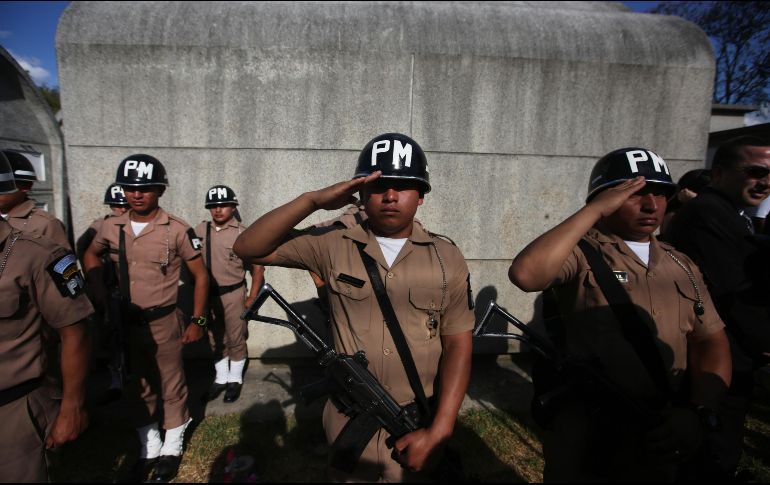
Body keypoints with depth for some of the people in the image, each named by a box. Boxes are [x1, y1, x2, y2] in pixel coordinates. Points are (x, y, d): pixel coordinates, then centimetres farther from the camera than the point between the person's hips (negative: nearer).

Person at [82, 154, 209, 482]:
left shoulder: (177, 230, -14)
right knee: (138, 388, 17)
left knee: (171, 386, 9)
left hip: (164, 321, -4)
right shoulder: (111, 228, -1)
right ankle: (148, 449, 36)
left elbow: (200, 276, -7)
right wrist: (99, 292, 8)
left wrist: (197, 321, -7)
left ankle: (171, 448, 31)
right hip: (126, 322, 4)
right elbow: (91, 255, 20)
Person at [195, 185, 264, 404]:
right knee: (216, 340, 16)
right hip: (208, 294, 3)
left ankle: (235, 379, 27)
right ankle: (221, 378, 33)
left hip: (233, 294, -3)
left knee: (236, 339, 8)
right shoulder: (201, 230, -1)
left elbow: (258, 268, -6)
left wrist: (252, 298, -8)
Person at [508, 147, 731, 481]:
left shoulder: (682, 267, 7)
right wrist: (594, 211, -25)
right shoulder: (580, 253, -13)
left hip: (660, 441, 6)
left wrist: (698, 410, -12)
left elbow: (710, 342, 5)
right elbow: (525, 275, -33)